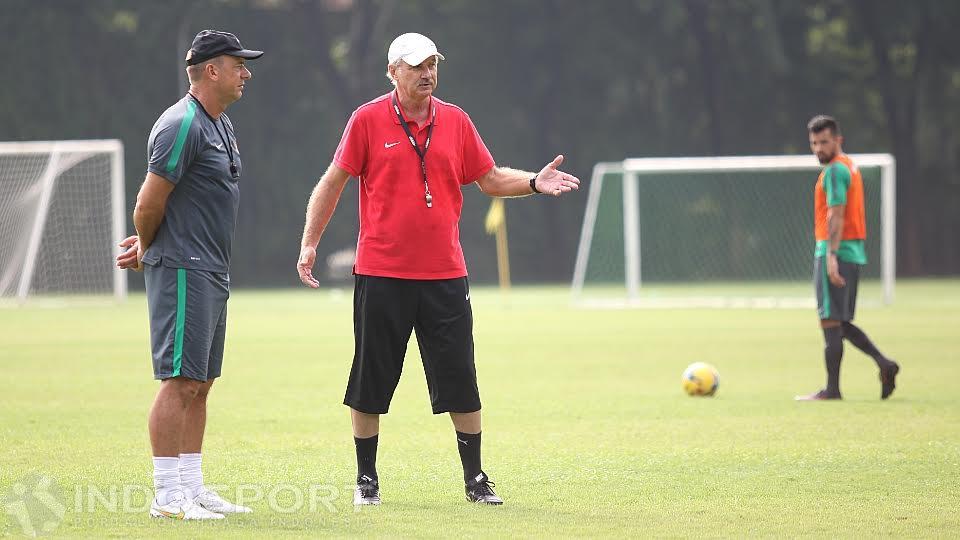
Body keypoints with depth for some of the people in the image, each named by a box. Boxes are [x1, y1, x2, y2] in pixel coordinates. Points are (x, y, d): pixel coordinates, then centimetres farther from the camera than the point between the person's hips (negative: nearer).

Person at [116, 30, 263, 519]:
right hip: (183, 271, -10)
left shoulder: (221, 125, 16)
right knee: (179, 381, -9)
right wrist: (147, 248, 2)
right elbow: (150, 203, -14)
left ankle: (192, 487, 17)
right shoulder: (183, 125, -15)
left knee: (200, 383, 12)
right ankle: (167, 496, -7)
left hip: (213, 272, 10)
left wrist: (146, 245, 16)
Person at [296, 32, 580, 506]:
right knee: (370, 382, 4)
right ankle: (366, 480, 17)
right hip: (381, 276, -2)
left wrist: (534, 183, -4)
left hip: (444, 276, 2)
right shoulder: (368, 120, -2)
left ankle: (475, 479, 12)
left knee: (460, 383, 2)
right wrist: (309, 244, -4)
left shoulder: (456, 121, 7)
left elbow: (490, 179, 14)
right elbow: (333, 182, 2)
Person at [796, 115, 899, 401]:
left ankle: (832, 389, -4)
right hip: (854, 253, 10)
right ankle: (884, 364, 5)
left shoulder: (834, 171, -12)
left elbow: (836, 216, -20)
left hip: (834, 251, -10)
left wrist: (831, 255, -25)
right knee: (841, 322, 15)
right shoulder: (850, 166, 18)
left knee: (830, 322, -6)